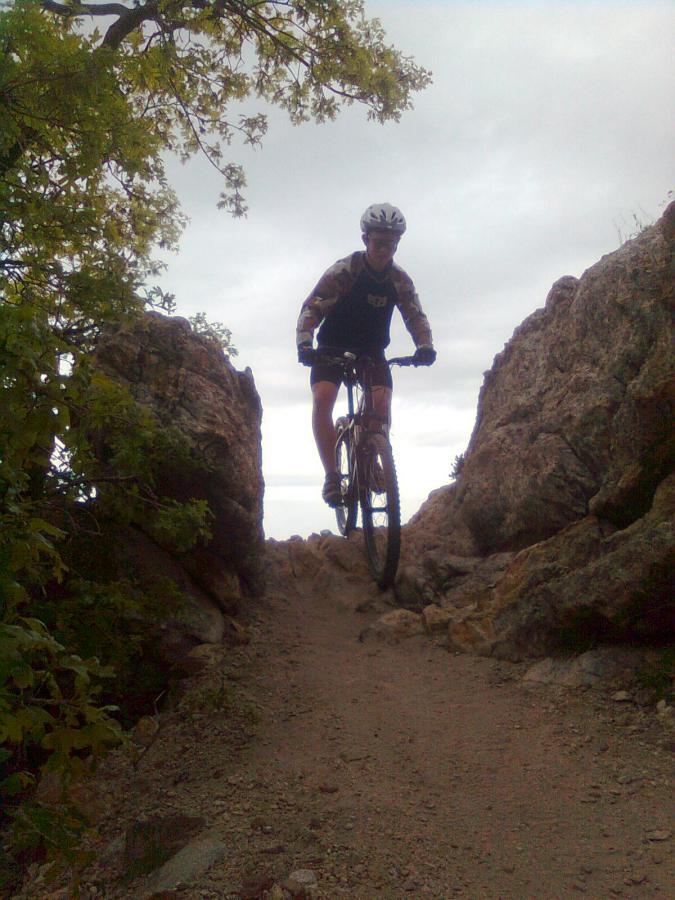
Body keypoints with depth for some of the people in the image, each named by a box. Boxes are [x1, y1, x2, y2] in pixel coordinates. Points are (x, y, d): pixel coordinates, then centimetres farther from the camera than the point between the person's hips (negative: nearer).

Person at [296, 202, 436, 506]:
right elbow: (311, 307, -23)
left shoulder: (400, 280, -7)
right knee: (321, 401, -25)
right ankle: (332, 475, -20)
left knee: (382, 407, -19)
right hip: (333, 349, -2)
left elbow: (416, 316, -9)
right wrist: (304, 344, -40)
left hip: (371, 351, 3)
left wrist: (425, 346, -31)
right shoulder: (344, 270, -18)